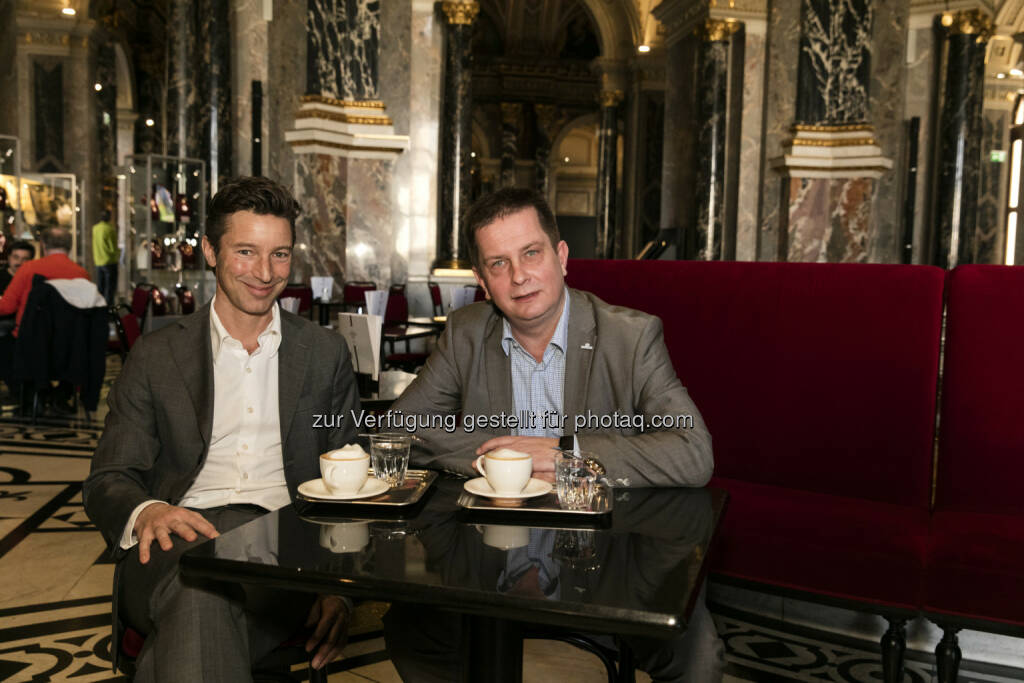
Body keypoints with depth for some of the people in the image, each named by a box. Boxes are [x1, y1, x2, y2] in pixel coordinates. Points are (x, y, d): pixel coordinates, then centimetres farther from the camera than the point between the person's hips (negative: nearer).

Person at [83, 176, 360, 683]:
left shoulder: (326, 353, 15)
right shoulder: (156, 355, 14)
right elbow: (107, 481, 10)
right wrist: (146, 511, -16)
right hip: (182, 535, 0)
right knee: (199, 589, -35)